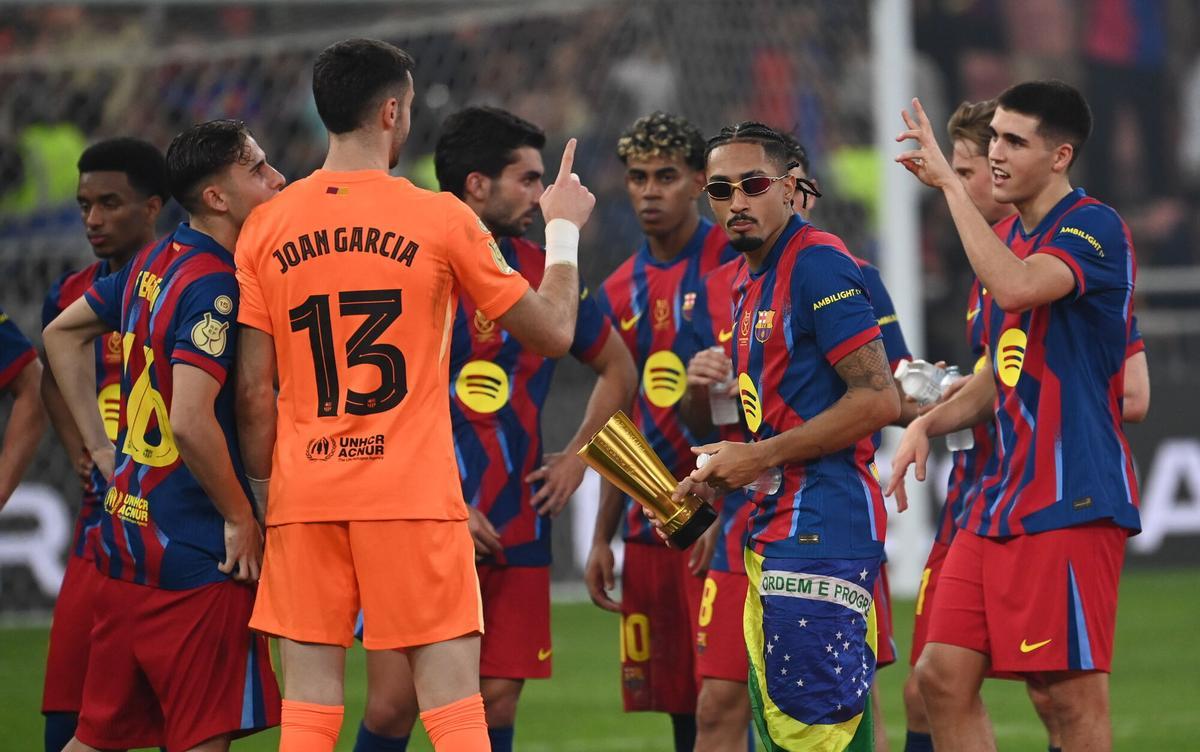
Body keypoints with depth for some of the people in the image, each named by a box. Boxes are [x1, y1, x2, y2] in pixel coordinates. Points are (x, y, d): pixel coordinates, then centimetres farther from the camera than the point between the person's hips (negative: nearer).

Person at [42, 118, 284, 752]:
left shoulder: (153, 264, 10)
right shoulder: (214, 285, -17)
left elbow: (61, 335, 24)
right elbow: (192, 422, -26)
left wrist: (101, 449, 21)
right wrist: (241, 517, -13)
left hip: (125, 533, 9)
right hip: (196, 557, -9)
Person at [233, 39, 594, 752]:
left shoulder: (267, 227, 4)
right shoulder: (443, 219, -3)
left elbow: (253, 390, 3)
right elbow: (553, 332, 6)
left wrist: (265, 491, 14)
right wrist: (563, 231, 21)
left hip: (304, 499, 3)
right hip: (413, 496, -3)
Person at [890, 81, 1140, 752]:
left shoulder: (1094, 229, -10)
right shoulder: (1006, 238, 17)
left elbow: (1015, 287, -30)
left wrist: (948, 181, -24)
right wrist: (929, 424, 9)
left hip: (1071, 499, -9)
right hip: (1001, 495, 9)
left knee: (1075, 696, -7)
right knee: (943, 675, 3)